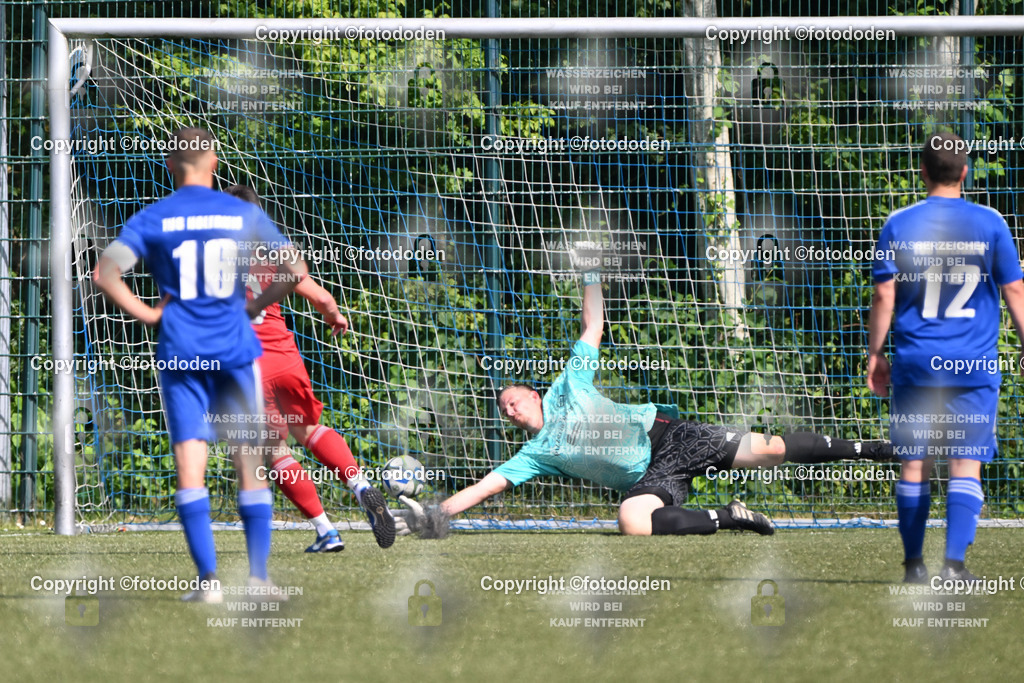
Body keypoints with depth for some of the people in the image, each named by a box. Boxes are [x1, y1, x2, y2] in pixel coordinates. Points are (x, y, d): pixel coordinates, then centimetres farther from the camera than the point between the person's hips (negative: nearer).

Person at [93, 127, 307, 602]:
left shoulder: (151, 220, 1)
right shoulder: (244, 215, 4)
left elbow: (105, 274, -10)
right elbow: (295, 270, 2)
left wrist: (145, 313, 1)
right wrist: (257, 305, 13)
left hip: (179, 352, -1)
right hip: (235, 349, 1)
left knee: (190, 466, -2)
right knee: (249, 465, 9)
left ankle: (208, 577, -11)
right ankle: (258, 576, 7)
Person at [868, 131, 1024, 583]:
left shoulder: (899, 224, -1)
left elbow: (884, 295, -1)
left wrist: (875, 353, 7)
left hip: (915, 361, 1)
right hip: (975, 366, -1)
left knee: (914, 464, 9)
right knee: (966, 465, -1)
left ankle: (914, 563, 14)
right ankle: (954, 563, -12)